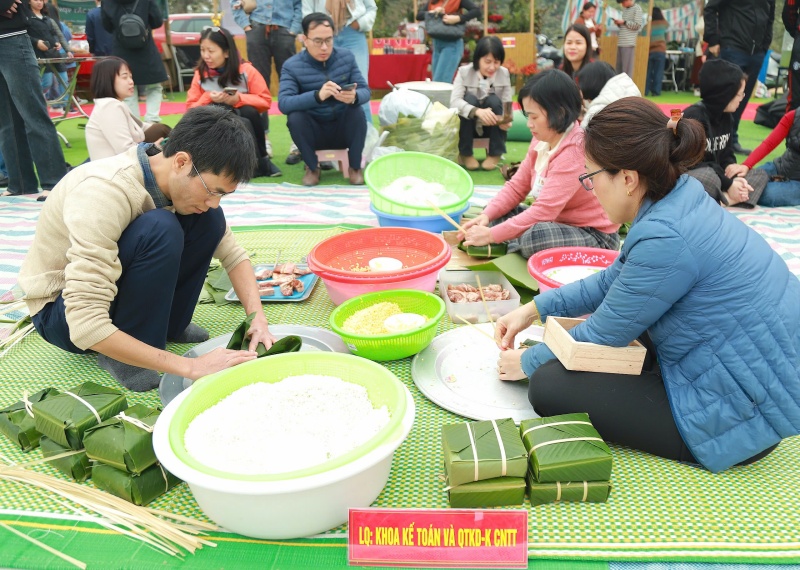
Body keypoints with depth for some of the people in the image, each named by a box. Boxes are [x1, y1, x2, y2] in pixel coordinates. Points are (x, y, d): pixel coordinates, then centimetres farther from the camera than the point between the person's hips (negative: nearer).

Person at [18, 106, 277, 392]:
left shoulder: (185, 181, -13)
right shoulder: (104, 192, -35)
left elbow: (232, 253, -5)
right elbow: (85, 325, -39)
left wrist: (257, 318, -21)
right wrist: (190, 366, -39)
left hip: (114, 281, 7)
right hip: (60, 310, -6)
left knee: (209, 221, -12)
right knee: (159, 229, -33)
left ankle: (168, 323, 0)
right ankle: (123, 355, -15)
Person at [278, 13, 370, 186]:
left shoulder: (347, 57, -2)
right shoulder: (292, 66, -11)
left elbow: (365, 91, -8)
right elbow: (283, 103, -25)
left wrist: (354, 97, -34)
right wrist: (317, 96, -42)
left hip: (344, 128, 1)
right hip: (313, 132, -1)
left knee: (357, 112, -29)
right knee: (295, 117, -30)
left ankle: (355, 167, -7)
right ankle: (312, 167, -5)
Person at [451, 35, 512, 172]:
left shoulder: (504, 74, -8)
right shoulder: (464, 72, -14)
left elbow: (507, 105, -9)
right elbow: (454, 101, -28)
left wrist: (506, 121, -33)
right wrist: (477, 111, -45)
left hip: (492, 127, 1)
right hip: (469, 126, -1)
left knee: (494, 100, -27)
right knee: (470, 99, -29)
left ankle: (495, 153, -16)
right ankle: (465, 154, -17)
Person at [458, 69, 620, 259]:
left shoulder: (575, 152, -26)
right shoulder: (543, 139, 0)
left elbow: (543, 211, -30)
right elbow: (517, 186, 5)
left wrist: (491, 235, -29)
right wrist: (486, 216, -11)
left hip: (595, 236, -8)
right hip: (557, 221, 8)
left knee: (535, 236, -34)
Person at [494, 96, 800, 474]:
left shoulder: (665, 238, -29)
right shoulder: (683, 196, -1)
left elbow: (601, 337, -17)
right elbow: (613, 280, 12)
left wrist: (526, 364, 0)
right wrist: (534, 309, 9)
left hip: (743, 416, -9)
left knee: (548, 386, -14)